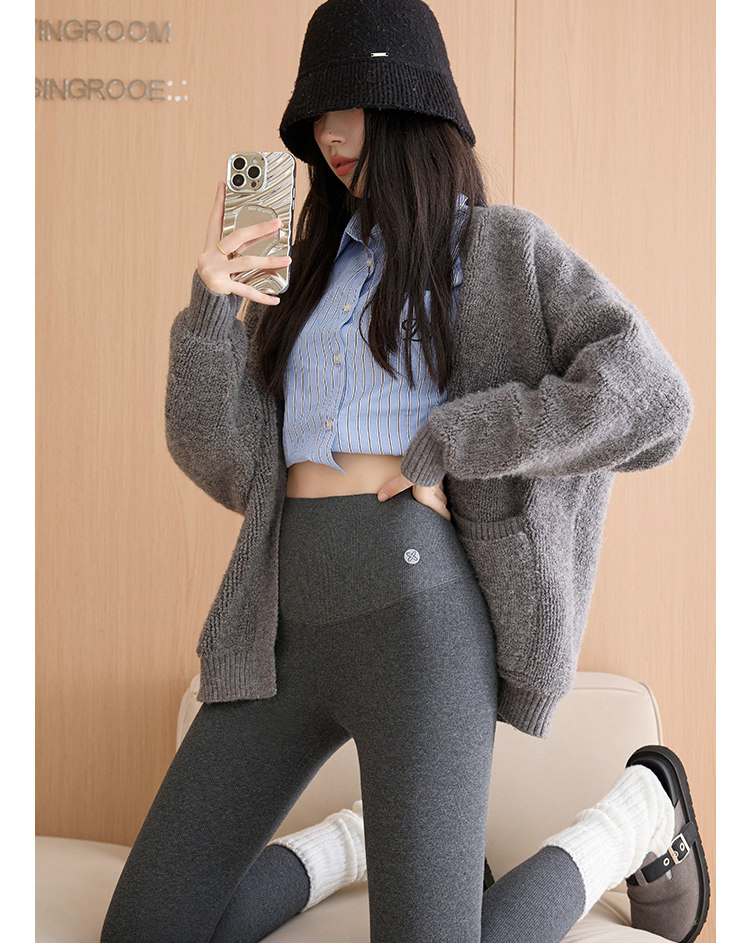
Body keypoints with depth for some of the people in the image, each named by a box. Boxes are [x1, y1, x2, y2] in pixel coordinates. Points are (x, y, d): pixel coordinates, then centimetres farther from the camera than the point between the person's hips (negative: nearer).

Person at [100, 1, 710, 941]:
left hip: (416, 608, -5)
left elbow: (652, 400, -8)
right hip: (285, 618, 6)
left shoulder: (503, 248, 7)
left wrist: (445, 443, -9)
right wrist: (210, 315, -2)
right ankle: (365, 838, 22)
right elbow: (231, 467, 13)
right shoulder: (304, 271, 22)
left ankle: (640, 811, 13)